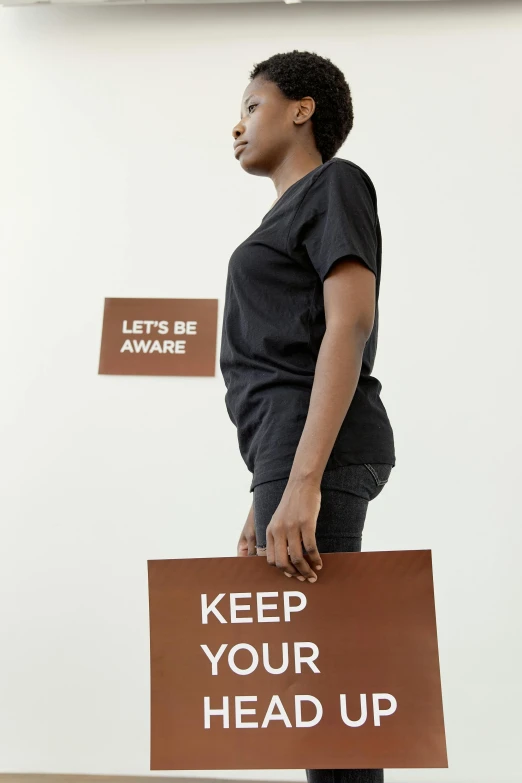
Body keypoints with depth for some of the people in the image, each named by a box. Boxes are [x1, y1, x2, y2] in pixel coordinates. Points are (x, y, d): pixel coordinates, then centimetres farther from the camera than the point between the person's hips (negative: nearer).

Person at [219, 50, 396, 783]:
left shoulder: (335, 183, 1)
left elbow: (351, 323, -14)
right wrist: (266, 499, 19)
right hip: (291, 447, 9)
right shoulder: (292, 216, 27)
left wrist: (301, 480, -24)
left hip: (316, 444, -9)